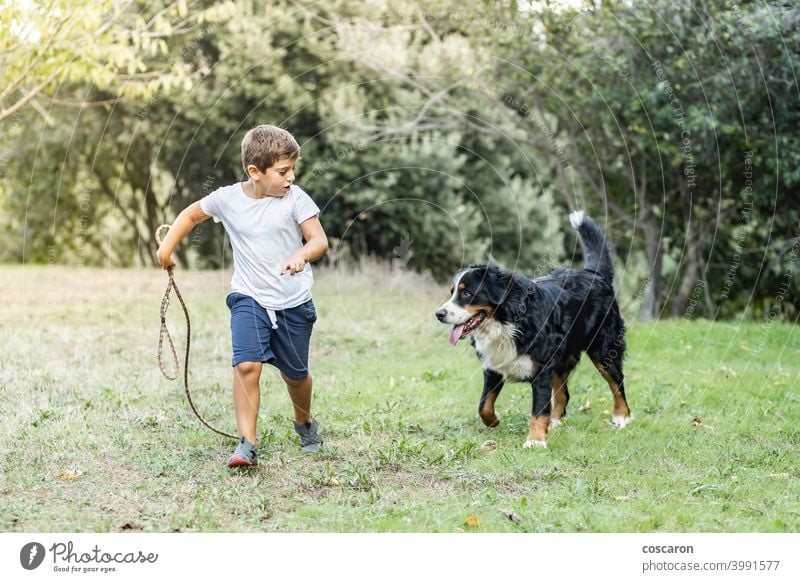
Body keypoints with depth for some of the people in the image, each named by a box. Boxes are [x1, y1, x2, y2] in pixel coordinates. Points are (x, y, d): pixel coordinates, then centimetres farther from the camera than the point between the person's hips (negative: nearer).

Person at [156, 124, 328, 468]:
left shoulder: (295, 199, -10)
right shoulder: (227, 198, -6)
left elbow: (320, 240, -19)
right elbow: (192, 214, 14)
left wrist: (301, 256, -40)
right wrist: (167, 246, 7)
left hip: (293, 303, 0)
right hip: (249, 298, 0)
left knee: (295, 374, 14)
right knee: (247, 365, -20)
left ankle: (305, 423, 45)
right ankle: (247, 444, -16)